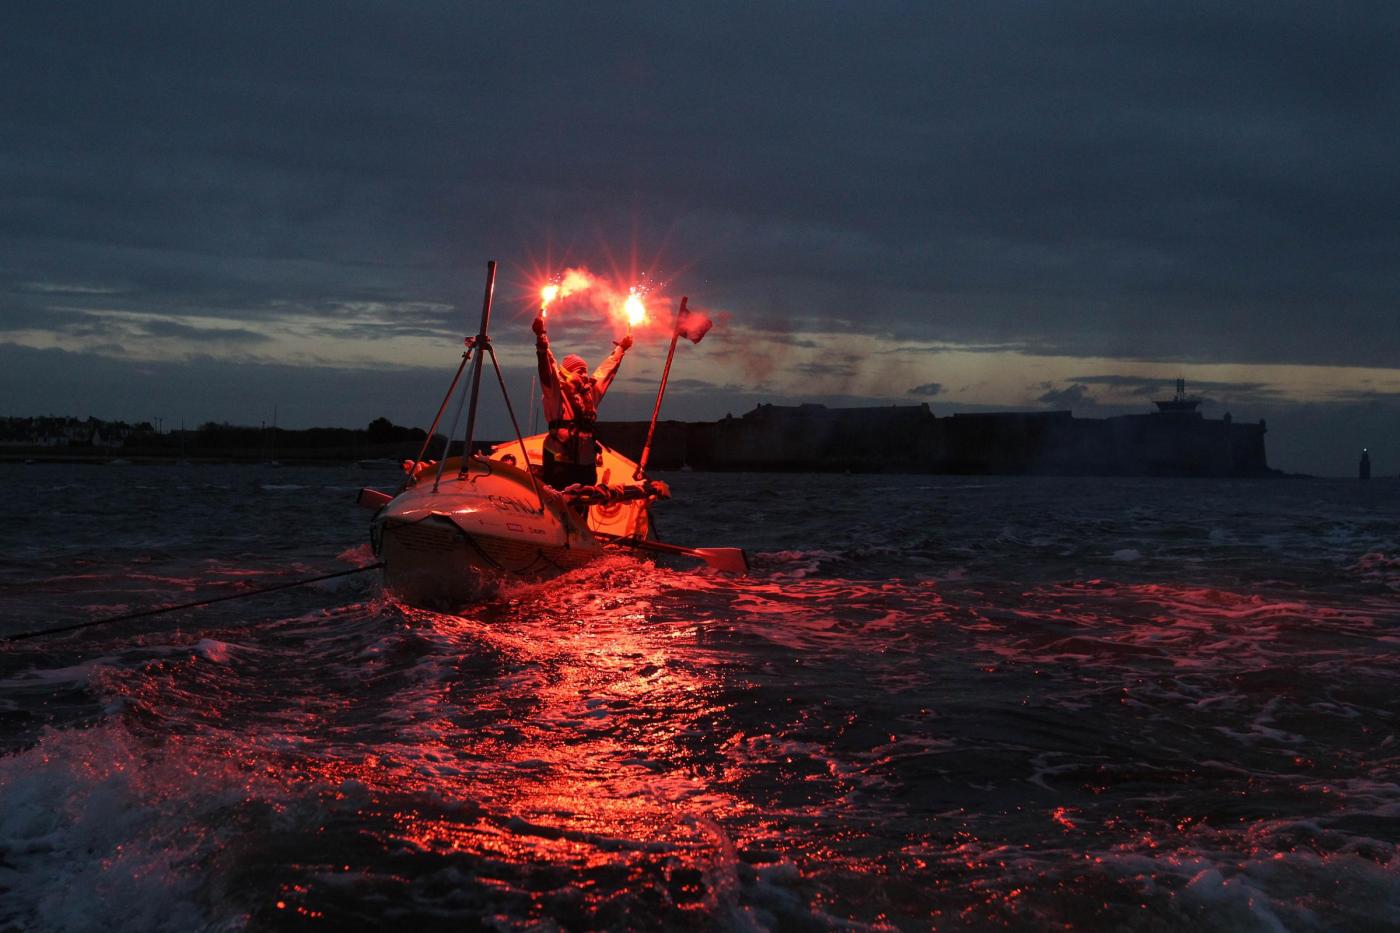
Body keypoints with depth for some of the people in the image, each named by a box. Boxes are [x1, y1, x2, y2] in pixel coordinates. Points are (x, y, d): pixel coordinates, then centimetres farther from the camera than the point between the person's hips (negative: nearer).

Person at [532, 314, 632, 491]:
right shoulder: (556, 392, -1)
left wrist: (621, 348, 43)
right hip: (561, 462, -7)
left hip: (586, 464, 7)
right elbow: (547, 365, -14)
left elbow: (606, 369, 31)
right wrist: (541, 336, -26)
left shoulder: (590, 391, 18)